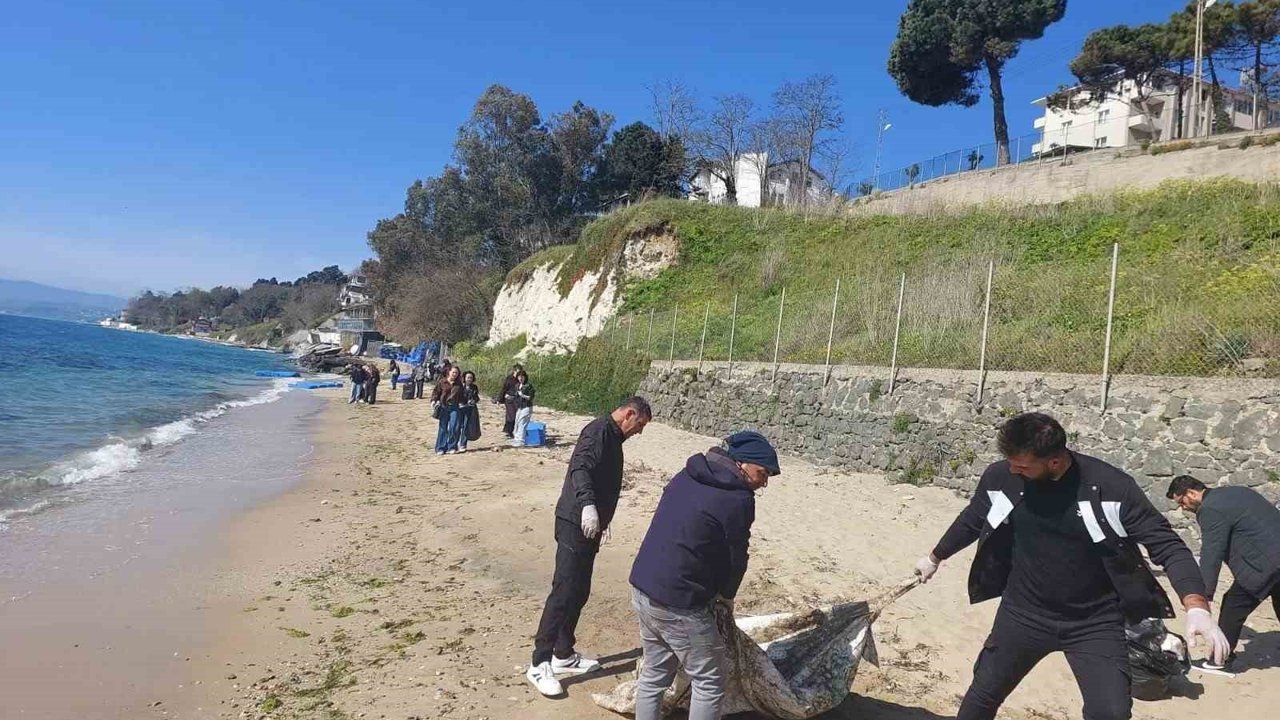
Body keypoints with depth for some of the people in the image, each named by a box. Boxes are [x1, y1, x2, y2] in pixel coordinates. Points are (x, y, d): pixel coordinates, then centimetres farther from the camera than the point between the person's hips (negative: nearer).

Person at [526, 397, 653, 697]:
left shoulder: (613, 437, 18)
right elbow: (579, 467, -28)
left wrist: (603, 519, 36)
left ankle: (564, 654, 26)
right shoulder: (599, 430, -12)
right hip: (575, 524, -10)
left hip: (589, 526, 10)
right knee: (563, 593, -8)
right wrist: (588, 505, -41)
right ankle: (540, 664, -2)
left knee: (579, 593, 15)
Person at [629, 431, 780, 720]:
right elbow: (736, 556, -6)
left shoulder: (687, 475, 9)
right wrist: (726, 595, 15)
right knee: (709, 682, 9)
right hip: (679, 604, -8)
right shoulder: (738, 498, -15)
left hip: (643, 588, 8)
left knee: (654, 673, 22)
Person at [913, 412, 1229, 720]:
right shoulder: (1000, 476, -13)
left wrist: (1196, 605, -33)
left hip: (1095, 623, -2)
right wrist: (935, 557, 20)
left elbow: (1166, 544, -16)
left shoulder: (1110, 486, -20)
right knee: (983, 695, 12)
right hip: (1023, 614, 2)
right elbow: (971, 522, 6)